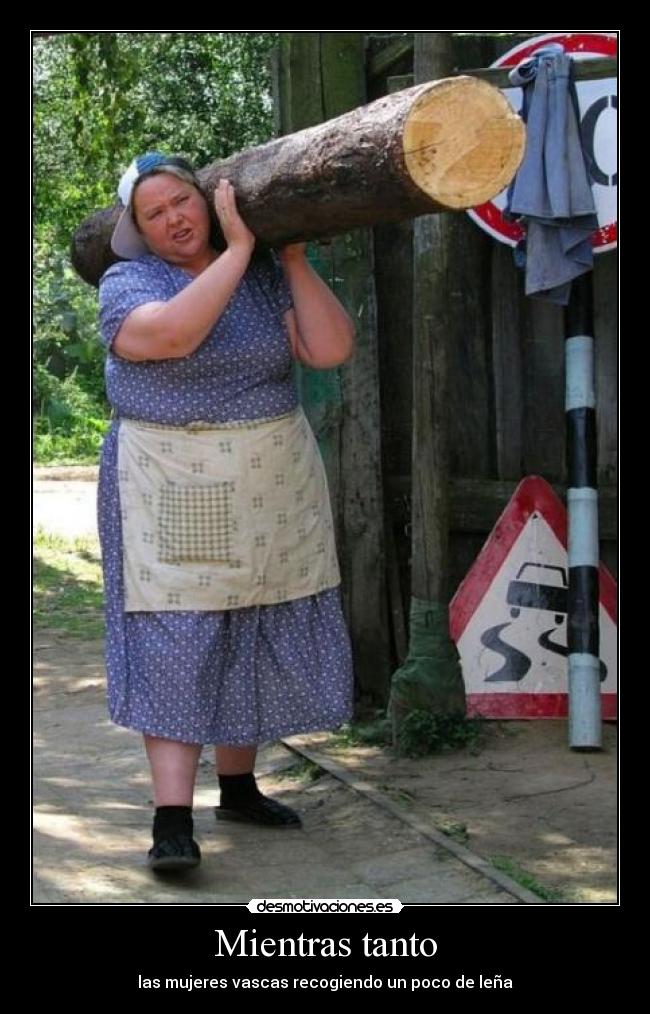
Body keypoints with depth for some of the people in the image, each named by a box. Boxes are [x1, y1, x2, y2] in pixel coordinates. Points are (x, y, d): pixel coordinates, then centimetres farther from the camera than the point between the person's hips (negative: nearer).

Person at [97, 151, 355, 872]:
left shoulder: (266, 276, 7)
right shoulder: (127, 283, -3)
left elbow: (330, 350, -5)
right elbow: (173, 334, -26)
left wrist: (294, 260, -8)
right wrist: (236, 249, -20)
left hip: (271, 487, 4)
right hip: (173, 492, -4)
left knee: (255, 639, 9)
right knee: (175, 644, -9)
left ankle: (238, 787, 25)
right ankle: (172, 820, -9)